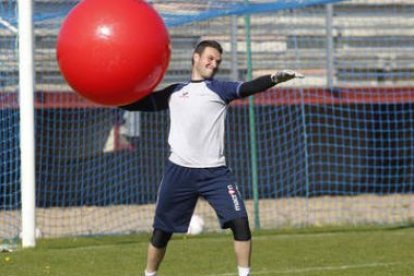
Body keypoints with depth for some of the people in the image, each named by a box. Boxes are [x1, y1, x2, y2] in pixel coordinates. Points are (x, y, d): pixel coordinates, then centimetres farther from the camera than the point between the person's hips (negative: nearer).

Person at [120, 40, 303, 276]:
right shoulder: (174, 92, 14)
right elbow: (137, 103, 21)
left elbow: (248, 88, -10)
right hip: (179, 172, 1)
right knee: (161, 231, 8)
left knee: (239, 222, -15)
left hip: (215, 172, -1)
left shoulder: (220, 89, 8)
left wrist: (275, 78, -28)